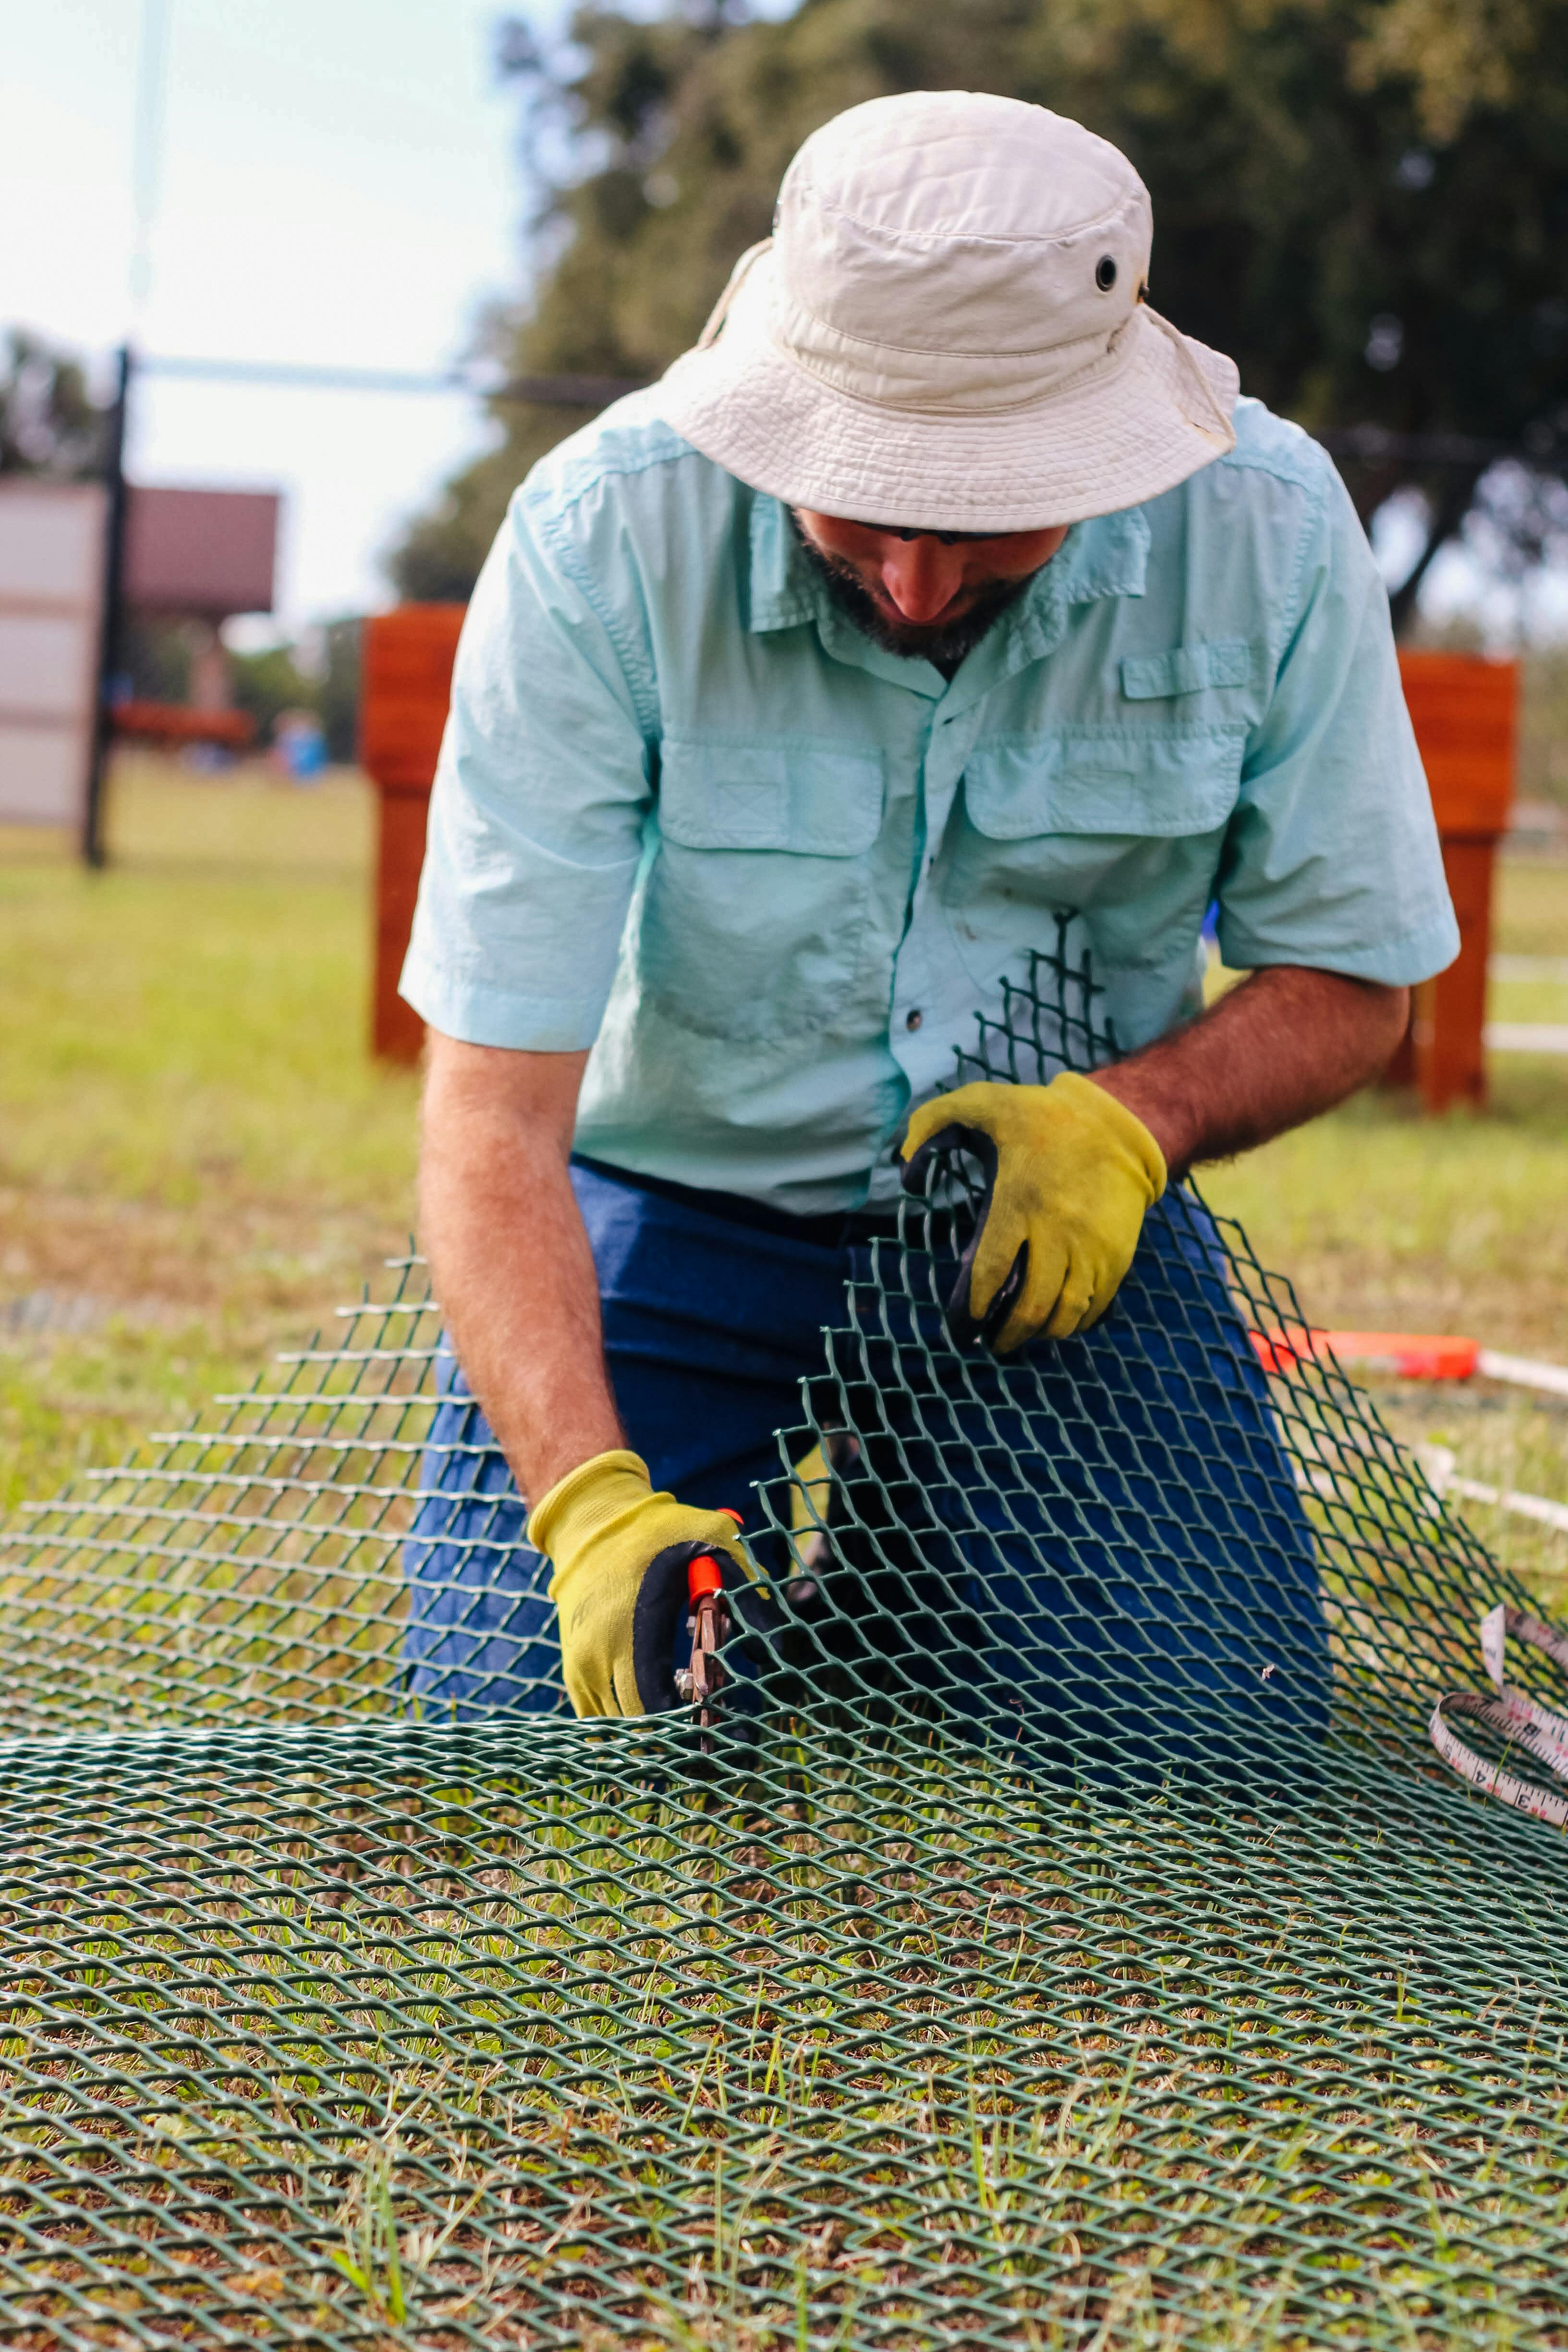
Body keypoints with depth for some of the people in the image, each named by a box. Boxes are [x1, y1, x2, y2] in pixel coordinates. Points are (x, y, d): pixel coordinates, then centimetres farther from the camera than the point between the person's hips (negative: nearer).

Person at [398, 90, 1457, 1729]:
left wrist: (1135, 1115, -23)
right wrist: (590, 1499, -40)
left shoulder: (1268, 530, -18)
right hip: (677, 1217, -1)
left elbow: (1351, 978, -2)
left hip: (1057, 1230, 2)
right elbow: (493, 1114, -25)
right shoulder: (601, 540, -25)